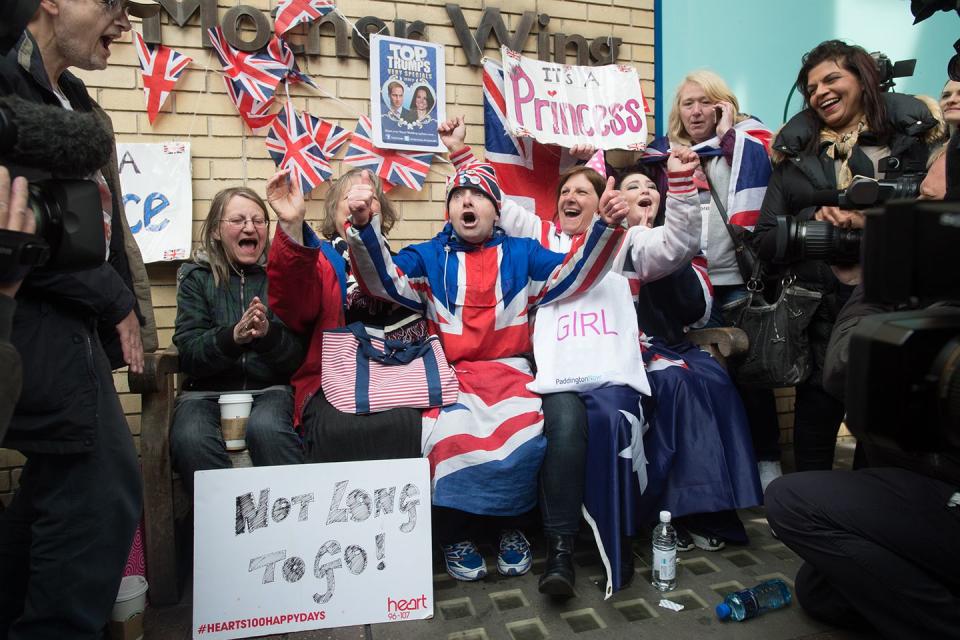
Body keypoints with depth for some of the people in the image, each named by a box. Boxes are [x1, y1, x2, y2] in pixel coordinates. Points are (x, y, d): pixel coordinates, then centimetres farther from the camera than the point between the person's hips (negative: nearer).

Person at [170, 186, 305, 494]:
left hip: (270, 388, -1)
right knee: (189, 438, -31)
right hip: (207, 390, 1)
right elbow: (188, 355, -2)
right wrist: (232, 336, -23)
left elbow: (299, 355, 1)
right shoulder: (196, 276, 10)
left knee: (266, 428, -34)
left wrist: (268, 334, -22)